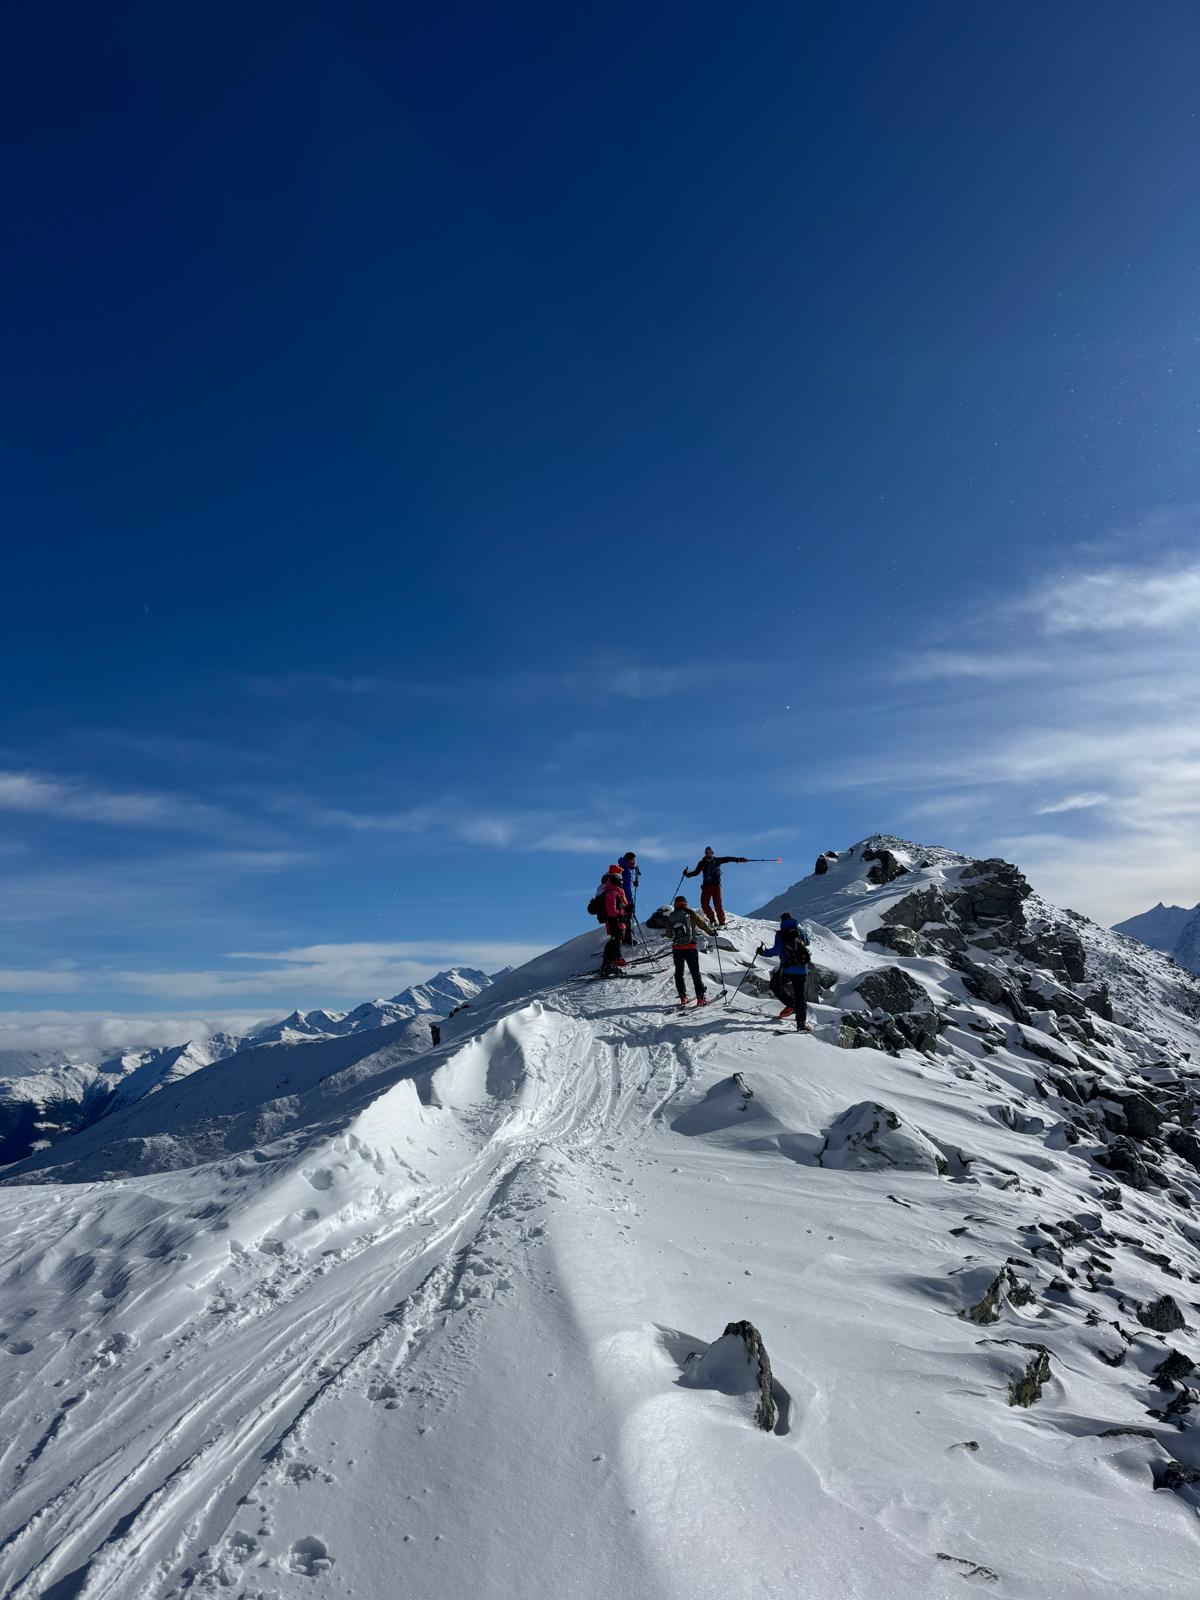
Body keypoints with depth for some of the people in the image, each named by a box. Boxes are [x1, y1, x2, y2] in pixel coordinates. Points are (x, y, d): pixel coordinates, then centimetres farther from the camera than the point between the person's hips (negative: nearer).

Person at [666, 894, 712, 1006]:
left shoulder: (672, 916, 3)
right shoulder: (691, 913, -4)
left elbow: (669, 933, 13)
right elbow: (703, 924, 4)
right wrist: (712, 930, 23)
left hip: (676, 948, 2)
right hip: (690, 947, -2)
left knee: (679, 973, 15)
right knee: (695, 973, 4)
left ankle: (683, 997, 14)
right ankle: (701, 997, 0)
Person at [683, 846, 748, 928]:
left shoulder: (717, 860, 6)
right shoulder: (702, 863, 9)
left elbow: (727, 859, 7)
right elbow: (696, 872, 12)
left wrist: (738, 859, 1)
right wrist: (688, 874, -4)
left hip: (716, 885, -2)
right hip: (706, 885, 2)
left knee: (718, 904, -9)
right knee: (704, 904, -8)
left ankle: (722, 922, -1)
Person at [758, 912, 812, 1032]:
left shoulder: (780, 934, -5)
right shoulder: (800, 931, 8)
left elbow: (776, 950, -12)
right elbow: (807, 942, 26)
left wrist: (763, 952, 1)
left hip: (788, 969, -4)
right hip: (802, 969, 4)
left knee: (775, 986, 18)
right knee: (799, 995, 7)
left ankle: (791, 1005, 1)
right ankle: (802, 1022, -6)